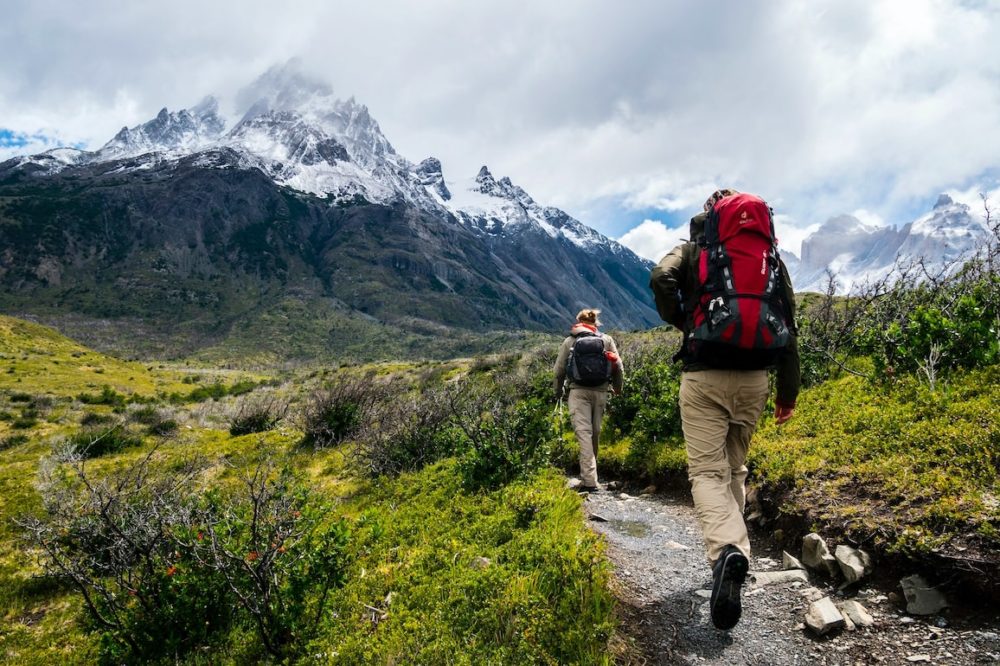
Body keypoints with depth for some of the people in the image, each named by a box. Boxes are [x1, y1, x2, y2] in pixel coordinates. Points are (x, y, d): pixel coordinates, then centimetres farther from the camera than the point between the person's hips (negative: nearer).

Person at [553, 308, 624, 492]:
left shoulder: (569, 341, 6)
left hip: (578, 391, -2)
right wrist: (617, 389, 22)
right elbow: (619, 367, 6)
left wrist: (558, 392, 23)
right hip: (600, 391, 2)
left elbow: (559, 370, 8)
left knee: (584, 432, -7)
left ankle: (590, 481, -17)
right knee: (595, 432, 15)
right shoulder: (607, 339, 9)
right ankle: (588, 474, 29)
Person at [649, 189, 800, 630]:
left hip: (703, 376, -3)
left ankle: (727, 550, -28)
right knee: (735, 468, 19)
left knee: (707, 471, -5)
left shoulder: (692, 250, 5)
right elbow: (788, 325, 9)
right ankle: (731, 550, 23)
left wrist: (680, 323, 1)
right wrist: (788, 389, 14)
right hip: (753, 378, 4)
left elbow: (661, 279, -17)